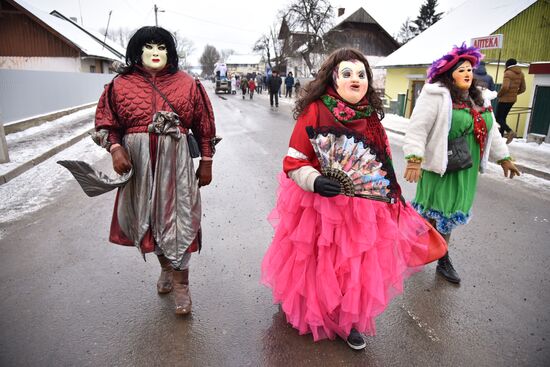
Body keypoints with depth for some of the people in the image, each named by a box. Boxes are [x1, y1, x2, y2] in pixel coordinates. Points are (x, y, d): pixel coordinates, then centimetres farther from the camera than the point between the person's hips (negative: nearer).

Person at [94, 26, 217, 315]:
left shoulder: (187, 84, 0)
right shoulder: (121, 84, 3)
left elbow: (204, 126, 3)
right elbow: (106, 120, 8)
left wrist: (206, 162, 2)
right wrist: (115, 148, -11)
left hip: (175, 162, -2)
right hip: (138, 164, 3)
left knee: (177, 219, 0)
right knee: (148, 218, 13)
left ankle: (181, 285, 15)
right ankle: (166, 269, 38)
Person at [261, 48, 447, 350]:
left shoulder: (370, 118, 3)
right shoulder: (315, 111, -13)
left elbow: (383, 168, 14)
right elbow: (294, 162, -12)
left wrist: (394, 202, 14)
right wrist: (315, 181, -30)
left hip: (362, 211, 5)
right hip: (319, 207, -4)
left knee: (358, 270, 14)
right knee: (316, 267, 11)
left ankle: (348, 321, 40)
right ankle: (307, 315, 41)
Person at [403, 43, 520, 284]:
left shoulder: (480, 100, 13)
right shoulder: (437, 96, -12)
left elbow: (491, 131, 23)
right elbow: (417, 128, -18)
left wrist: (503, 158, 25)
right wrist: (414, 160, -26)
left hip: (466, 169, 7)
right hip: (439, 166, -7)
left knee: (449, 213, 14)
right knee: (433, 212, 2)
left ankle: (442, 259, 27)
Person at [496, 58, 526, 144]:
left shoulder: (508, 73, -15)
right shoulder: (521, 73, 9)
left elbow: (505, 87, -26)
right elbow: (522, 89, 11)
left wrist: (499, 94, -10)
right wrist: (514, 93, 19)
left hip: (504, 99, -8)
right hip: (513, 99, 8)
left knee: (498, 118, -4)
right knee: (503, 118, 15)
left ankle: (510, 131, -25)